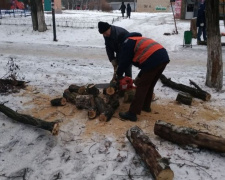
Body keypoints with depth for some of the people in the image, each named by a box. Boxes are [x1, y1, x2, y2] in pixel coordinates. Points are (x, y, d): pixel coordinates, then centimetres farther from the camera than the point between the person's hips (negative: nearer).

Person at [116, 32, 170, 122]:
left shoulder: (127, 42, 11)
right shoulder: (139, 40, 36)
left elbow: (124, 61, 11)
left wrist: (118, 75, 26)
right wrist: (140, 77, 40)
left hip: (154, 61, -8)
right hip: (163, 57, 8)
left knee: (142, 87, -4)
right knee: (149, 85, 23)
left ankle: (132, 113, -2)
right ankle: (146, 106, 36)